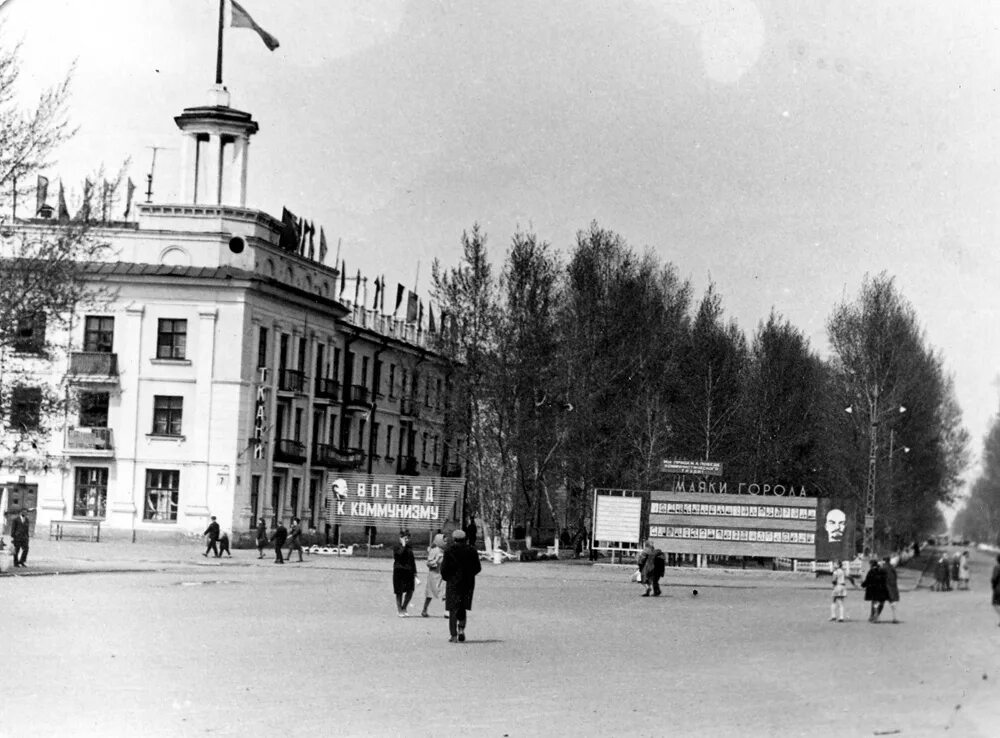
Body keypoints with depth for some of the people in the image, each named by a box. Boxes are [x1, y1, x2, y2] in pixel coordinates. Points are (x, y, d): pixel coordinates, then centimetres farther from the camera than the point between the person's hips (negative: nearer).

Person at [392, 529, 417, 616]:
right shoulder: (396, 547, -3)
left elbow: (412, 560, 18)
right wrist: (403, 545, -15)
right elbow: (400, 554, -24)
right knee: (399, 592, 0)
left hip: (409, 572, 6)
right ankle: (399, 610, 10)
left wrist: (414, 572, 13)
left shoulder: (409, 548, 15)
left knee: (410, 591, 1)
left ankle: (403, 609, 18)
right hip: (399, 571, -6)